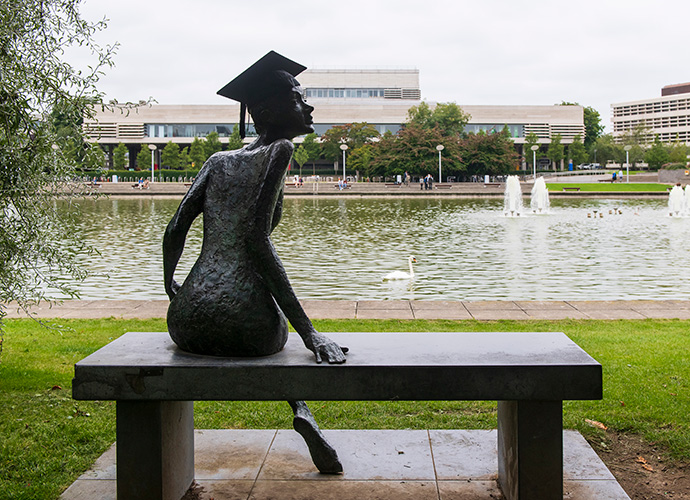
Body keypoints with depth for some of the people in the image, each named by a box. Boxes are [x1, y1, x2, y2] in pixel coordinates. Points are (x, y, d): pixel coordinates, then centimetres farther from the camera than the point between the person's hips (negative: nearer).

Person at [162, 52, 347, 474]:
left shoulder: (219, 161, 16)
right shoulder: (280, 150, 0)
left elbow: (174, 233, 11)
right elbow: (256, 238, -12)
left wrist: (170, 286, 33)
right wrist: (308, 331, -15)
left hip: (187, 324, 5)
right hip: (247, 326, -4)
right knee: (273, 333, 34)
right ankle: (302, 410, 5)